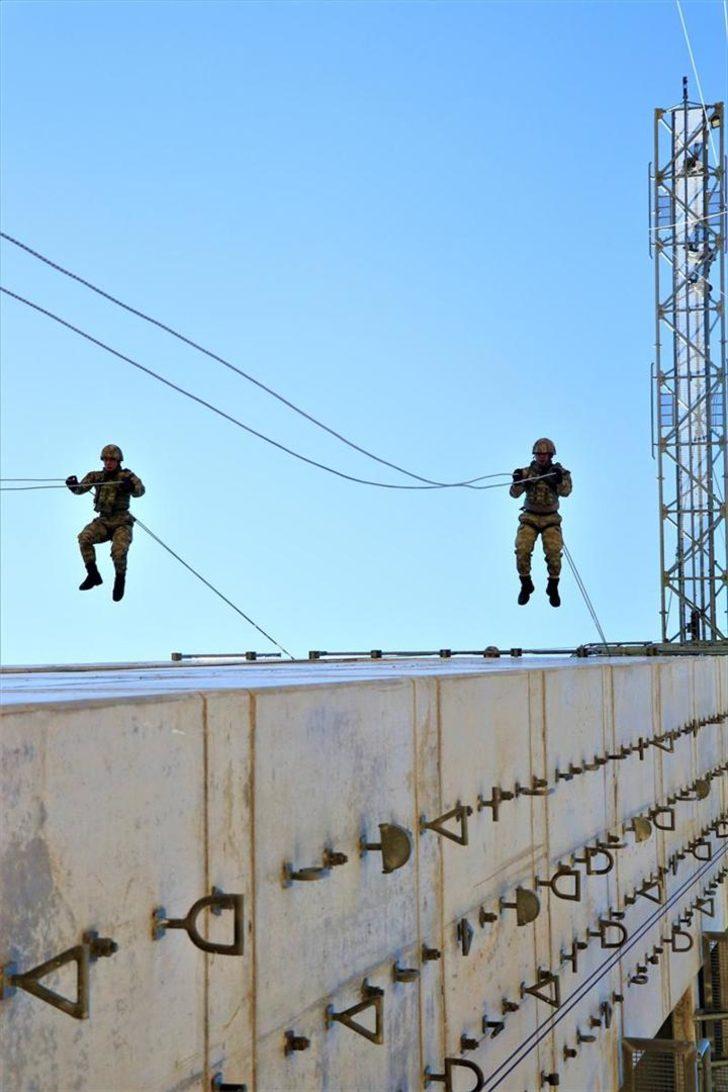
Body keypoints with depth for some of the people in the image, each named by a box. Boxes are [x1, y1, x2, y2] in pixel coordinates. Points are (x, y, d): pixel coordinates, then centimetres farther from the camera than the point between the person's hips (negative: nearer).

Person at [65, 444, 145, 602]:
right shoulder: (96, 476, 8)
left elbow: (140, 490, -21)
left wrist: (131, 487, -44)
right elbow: (80, 489, -1)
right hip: (103, 521, 4)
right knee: (84, 538, -24)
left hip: (122, 522, -4)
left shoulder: (127, 476, -4)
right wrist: (73, 484, -25)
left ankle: (120, 579, 3)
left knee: (119, 550, -27)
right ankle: (93, 575, -9)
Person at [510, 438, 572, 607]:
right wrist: (517, 481, -28)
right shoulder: (527, 472, 0)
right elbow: (515, 493, -7)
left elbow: (565, 491, -19)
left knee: (554, 553, -17)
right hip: (529, 518, 1)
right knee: (522, 551, -16)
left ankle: (553, 588, 5)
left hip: (551, 519, -1)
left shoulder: (560, 472, -3)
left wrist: (559, 479, -39)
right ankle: (526, 586, 5)